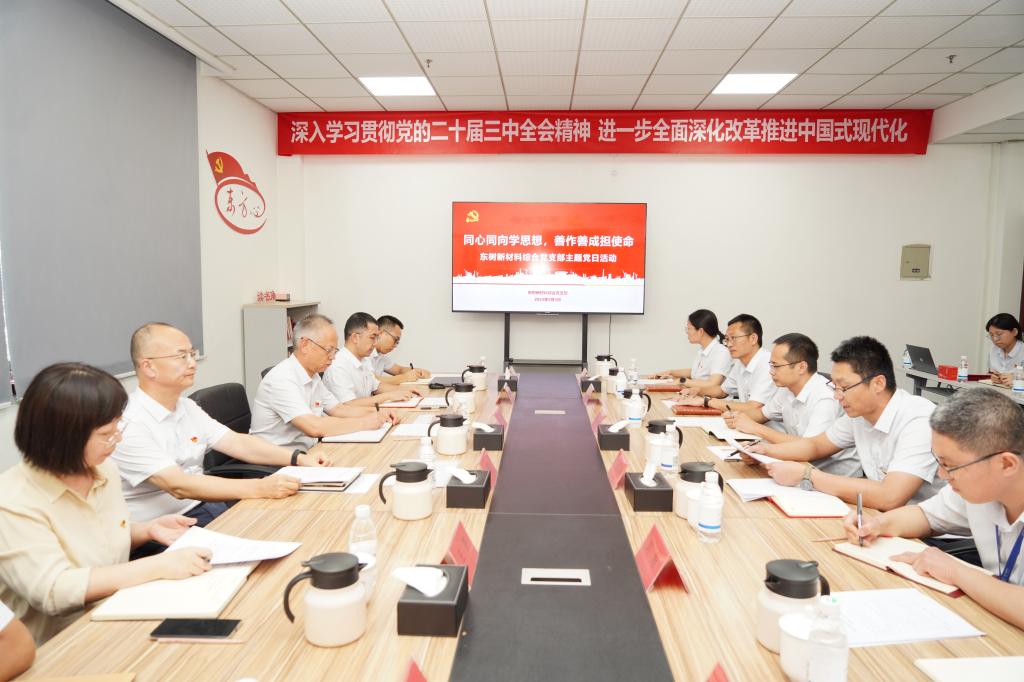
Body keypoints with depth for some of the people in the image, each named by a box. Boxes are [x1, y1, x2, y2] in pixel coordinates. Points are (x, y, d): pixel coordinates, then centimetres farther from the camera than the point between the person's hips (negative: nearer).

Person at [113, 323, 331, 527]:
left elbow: (237, 443, 6)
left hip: (203, 506, 7)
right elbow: (178, 486, -26)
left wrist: (298, 458, -8)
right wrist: (260, 488, -33)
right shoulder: (129, 424, -17)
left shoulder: (187, 407, 10)